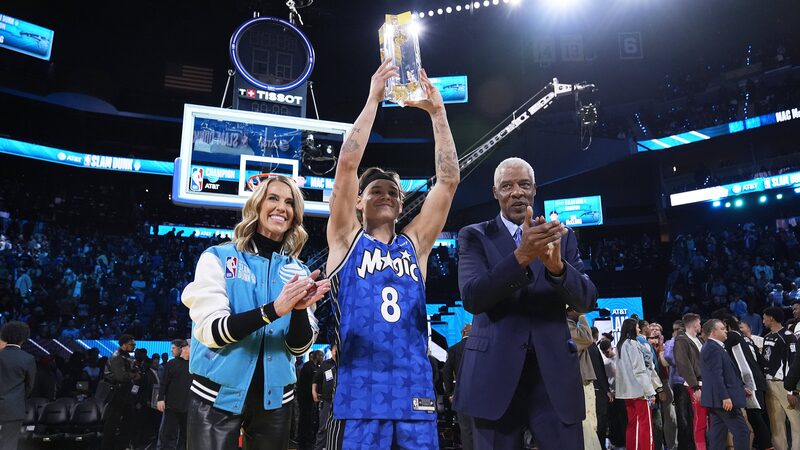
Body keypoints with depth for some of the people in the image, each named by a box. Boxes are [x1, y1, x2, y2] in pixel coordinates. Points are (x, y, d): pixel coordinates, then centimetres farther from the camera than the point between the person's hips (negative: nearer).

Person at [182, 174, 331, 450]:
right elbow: (210, 331, -16)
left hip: (274, 399, 3)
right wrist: (275, 309, -29)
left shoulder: (298, 272, 2)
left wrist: (300, 309, -23)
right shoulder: (218, 257, -5)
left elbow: (300, 347, -2)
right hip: (218, 396, -3)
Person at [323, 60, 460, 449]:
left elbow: (448, 181, 7)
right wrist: (373, 99, -2)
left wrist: (437, 112, 5)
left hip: (415, 393, 3)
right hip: (359, 396, -3)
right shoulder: (346, 239, 6)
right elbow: (347, 163, -4)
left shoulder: (414, 244, 13)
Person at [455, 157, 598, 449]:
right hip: (496, 372, -1)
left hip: (554, 371, 2)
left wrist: (557, 265, -21)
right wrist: (521, 256, -26)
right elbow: (471, 298, -12)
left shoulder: (561, 236, 10)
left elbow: (587, 300, 0)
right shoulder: (474, 236, 3)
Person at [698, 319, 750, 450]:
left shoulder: (711, 347, 17)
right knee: (742, 431, -7)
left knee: (718, 434, 11)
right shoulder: (713, 348, -15)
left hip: (717, 399, 10)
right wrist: (725, 397, -24)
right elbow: (716, 375, -22)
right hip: (722, 399, -10)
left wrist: (741, 387, 21)